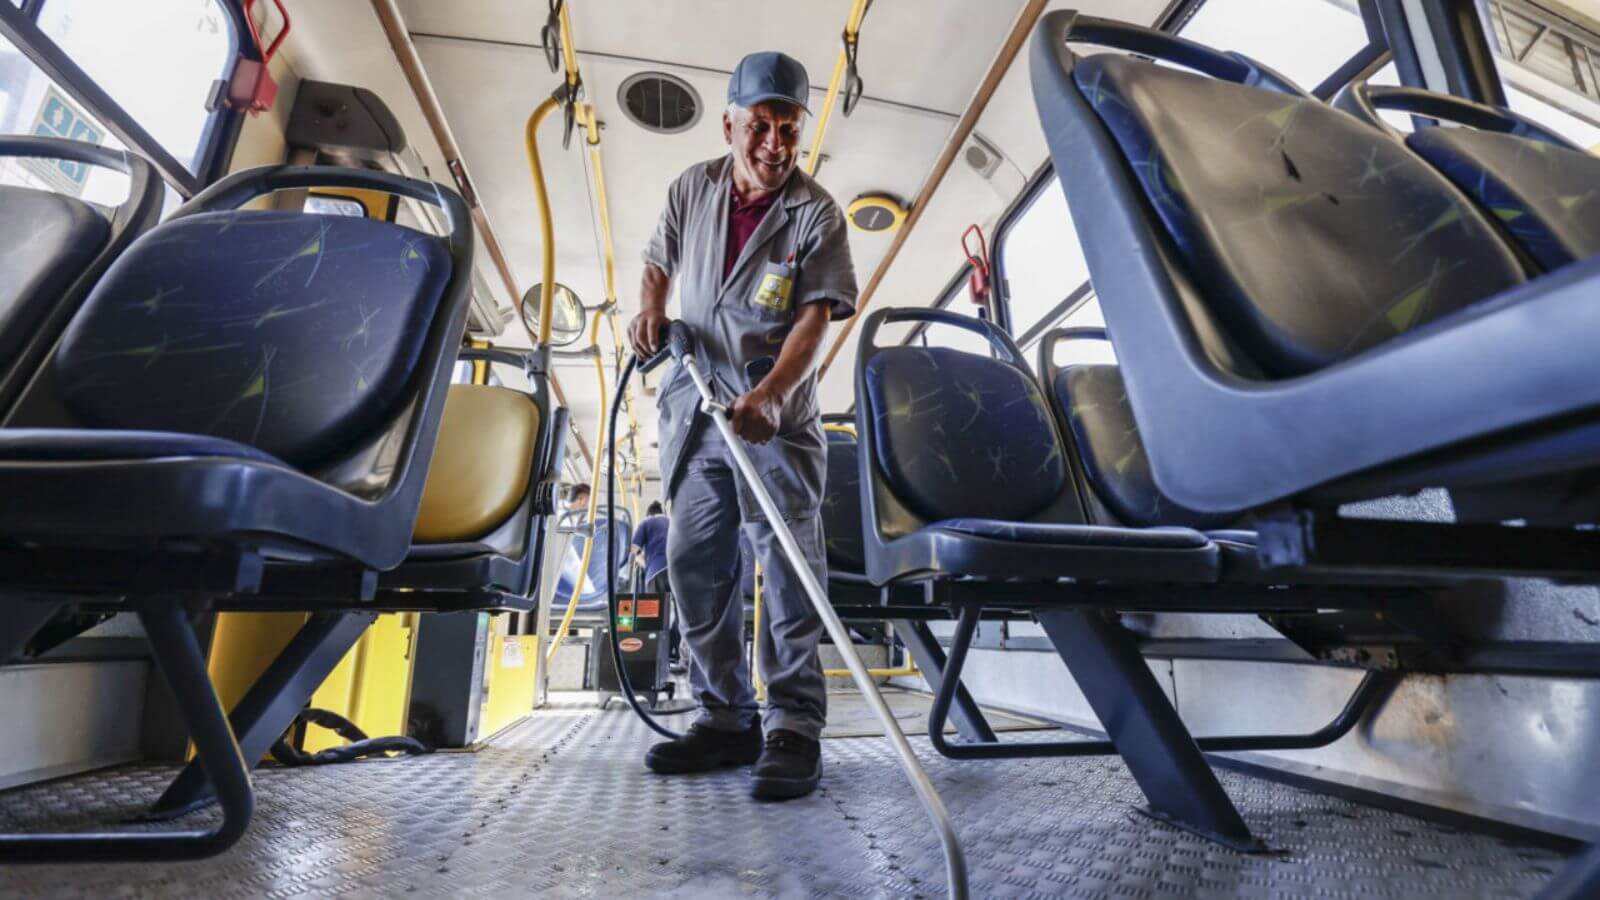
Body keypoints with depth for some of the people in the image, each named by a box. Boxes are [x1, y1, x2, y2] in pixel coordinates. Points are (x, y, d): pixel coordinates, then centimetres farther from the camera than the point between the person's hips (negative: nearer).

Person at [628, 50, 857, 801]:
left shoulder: (817, 214, -5)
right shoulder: (692, 189, 8)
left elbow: (816, 317, -14)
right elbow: (659, 263, 22)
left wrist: (771, 394, -30)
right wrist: (650, 311, -1)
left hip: (776, 418, -4)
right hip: (693, 411, 5)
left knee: (788, 567, -6)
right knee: (694, 564, 6)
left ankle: (793, 726, 3)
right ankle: (724, 717, 20)